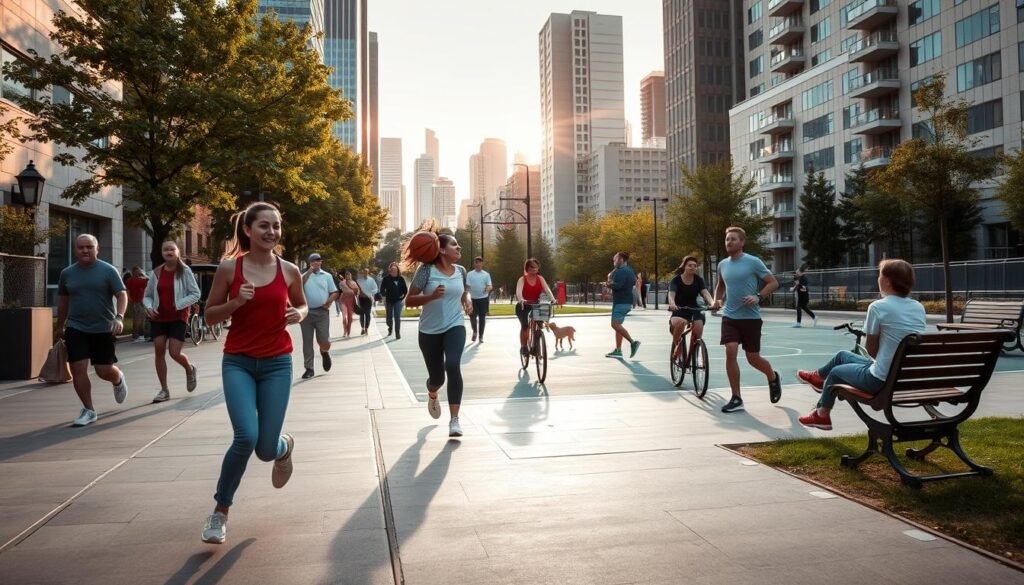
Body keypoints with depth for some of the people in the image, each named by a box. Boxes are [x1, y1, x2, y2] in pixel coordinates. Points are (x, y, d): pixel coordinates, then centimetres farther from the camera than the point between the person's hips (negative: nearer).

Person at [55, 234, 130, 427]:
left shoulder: (108, 271, -5)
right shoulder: (67, 273, 5)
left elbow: (122, 295, -11)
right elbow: (63, 301, 16)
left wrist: (119, 317, -27)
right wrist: (59, 327, 21)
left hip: (103, 329, -2)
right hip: (76, 329, 3)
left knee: (104, 370, 0)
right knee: (78, 369, -5)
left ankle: (118, 380, 37)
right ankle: (88, 410, 7)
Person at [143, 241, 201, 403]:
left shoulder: (185, 271, -6)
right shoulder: (156, 273, 4)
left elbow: (195, 294, -7)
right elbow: (147, 295, 12)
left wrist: (179, 304, -19)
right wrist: (149, 307, -8)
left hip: (178, 318, -4)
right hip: (158, 318, 4)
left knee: (175, 353, -9)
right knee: (159, 351, -1)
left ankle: (190, 369, 26)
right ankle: (164, 390, 10)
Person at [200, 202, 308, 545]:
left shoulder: (289, 271, -1)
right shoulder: (229, 268, -5)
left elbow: (301, 304, 17)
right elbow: (209, 316, 2)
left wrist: (299, 314, -7)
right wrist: (235, 303, -17)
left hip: (277, 364, 1)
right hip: (237, 362, -1)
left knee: (266, 449, -1)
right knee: (246, 437, -19)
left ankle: (284, 447, 41)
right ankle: (220, 511, 7)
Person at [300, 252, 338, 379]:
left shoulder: (327, 276, 8)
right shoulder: (305, 276, 7)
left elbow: (334, 293, 6)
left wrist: (327, 303, -8)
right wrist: (309, 271, -15)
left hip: (322, 312, -1)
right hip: (307, 312, 1)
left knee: (324, 340, -5)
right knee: (307, 342, 2)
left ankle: (325, 353, 30)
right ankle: (309, 368, 9)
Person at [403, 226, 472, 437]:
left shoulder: (461, 271, 2)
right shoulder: (426, 270, -11)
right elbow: (409, 301, -10)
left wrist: (467, 302, 1)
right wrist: (431, 296, -26)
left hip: (455, 327, 2)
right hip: (430, 331, -2)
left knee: (453, 366, -24)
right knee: (437, 377, 8)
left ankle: (454, 420, -16)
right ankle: (432, 395, 49)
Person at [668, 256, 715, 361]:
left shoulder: (698, 280, 0)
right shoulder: (676, 280, -8)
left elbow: (705, 293, -16)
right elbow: (671, 294, -23)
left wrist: (712, 302, -38)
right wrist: (672, 304, -47)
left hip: (694, 310, 3)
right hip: (679, 311, -3)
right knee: (680, 322, -37)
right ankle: (677, 346, -12)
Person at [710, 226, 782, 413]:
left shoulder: (753, 262, -9)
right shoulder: (722, 264, 7)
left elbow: (773, 282, -5)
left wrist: (758, 297, -20)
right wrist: (716, 299, 6)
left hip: (751, 317, -4)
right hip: (729, 316, 4)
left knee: (753, 358, 4)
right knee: (730, 353, -13)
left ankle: (773, 379, 39)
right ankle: (736, 398, -2)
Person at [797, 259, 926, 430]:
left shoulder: (878, 307, -16)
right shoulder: (919, 308, 3)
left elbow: (871, 348, -7)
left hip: (882, 380, -7)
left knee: (835, 372, 23)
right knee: (842, 356, 26)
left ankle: (822, 415, 46)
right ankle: (820, 377, 56)